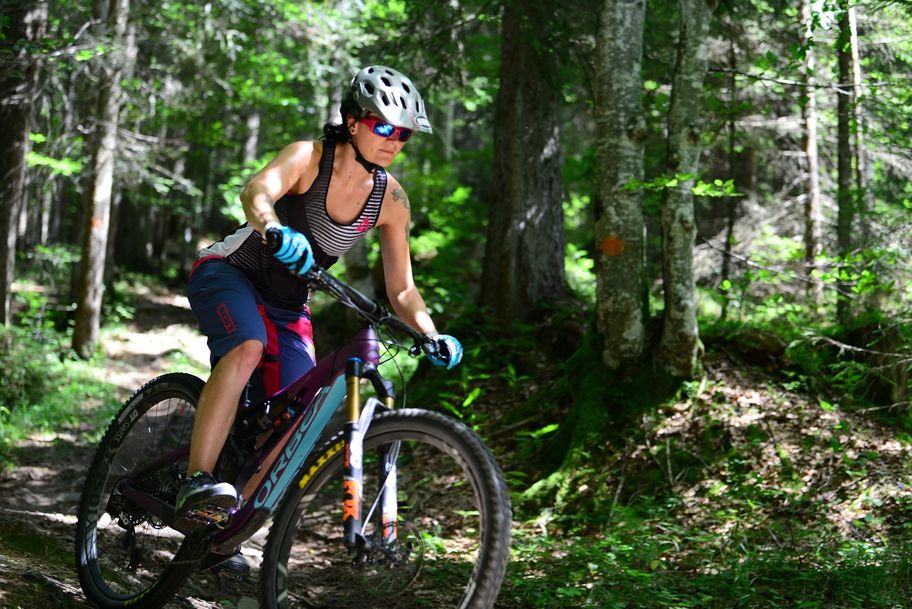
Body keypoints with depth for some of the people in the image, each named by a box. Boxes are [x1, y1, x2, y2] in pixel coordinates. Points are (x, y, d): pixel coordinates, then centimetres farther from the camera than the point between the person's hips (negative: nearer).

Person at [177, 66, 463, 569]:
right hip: (228, 273, -5)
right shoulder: (308, 157, -20)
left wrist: (432, 336, -21)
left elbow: (400, 289, -3)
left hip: (286, 304, 5)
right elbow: (256, 193, -41)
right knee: (248, 348, -37)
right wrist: (277, 232, -63)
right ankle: (196, 481, -38)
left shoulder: (390, 199, -7)